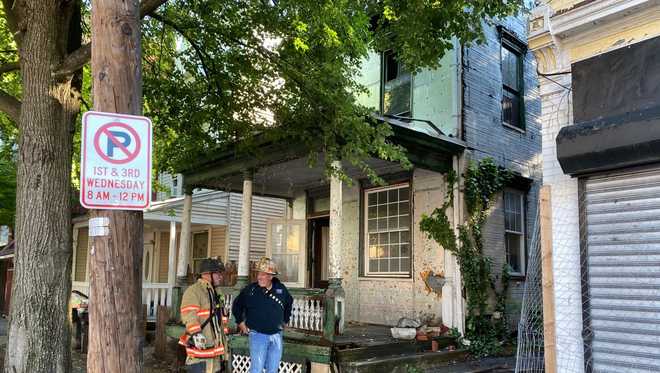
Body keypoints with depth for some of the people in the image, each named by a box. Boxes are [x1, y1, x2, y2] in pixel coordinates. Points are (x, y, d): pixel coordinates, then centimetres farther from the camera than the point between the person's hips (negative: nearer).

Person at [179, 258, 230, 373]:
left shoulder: (215, 294, 21)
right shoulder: (194, 290, -10)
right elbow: (189, 315, -23)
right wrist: (196, 333, -34)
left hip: (215, 348, 9)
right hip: (200, 349, -9)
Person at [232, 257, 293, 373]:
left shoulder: (281, 289, 1)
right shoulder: (250, 289, -8)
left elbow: (289, 303, 22)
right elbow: (237, 306, 7)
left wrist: (285, 321, 20)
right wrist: (241, 323, 5)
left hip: (276, 335, 3)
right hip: (258, 335, -3)